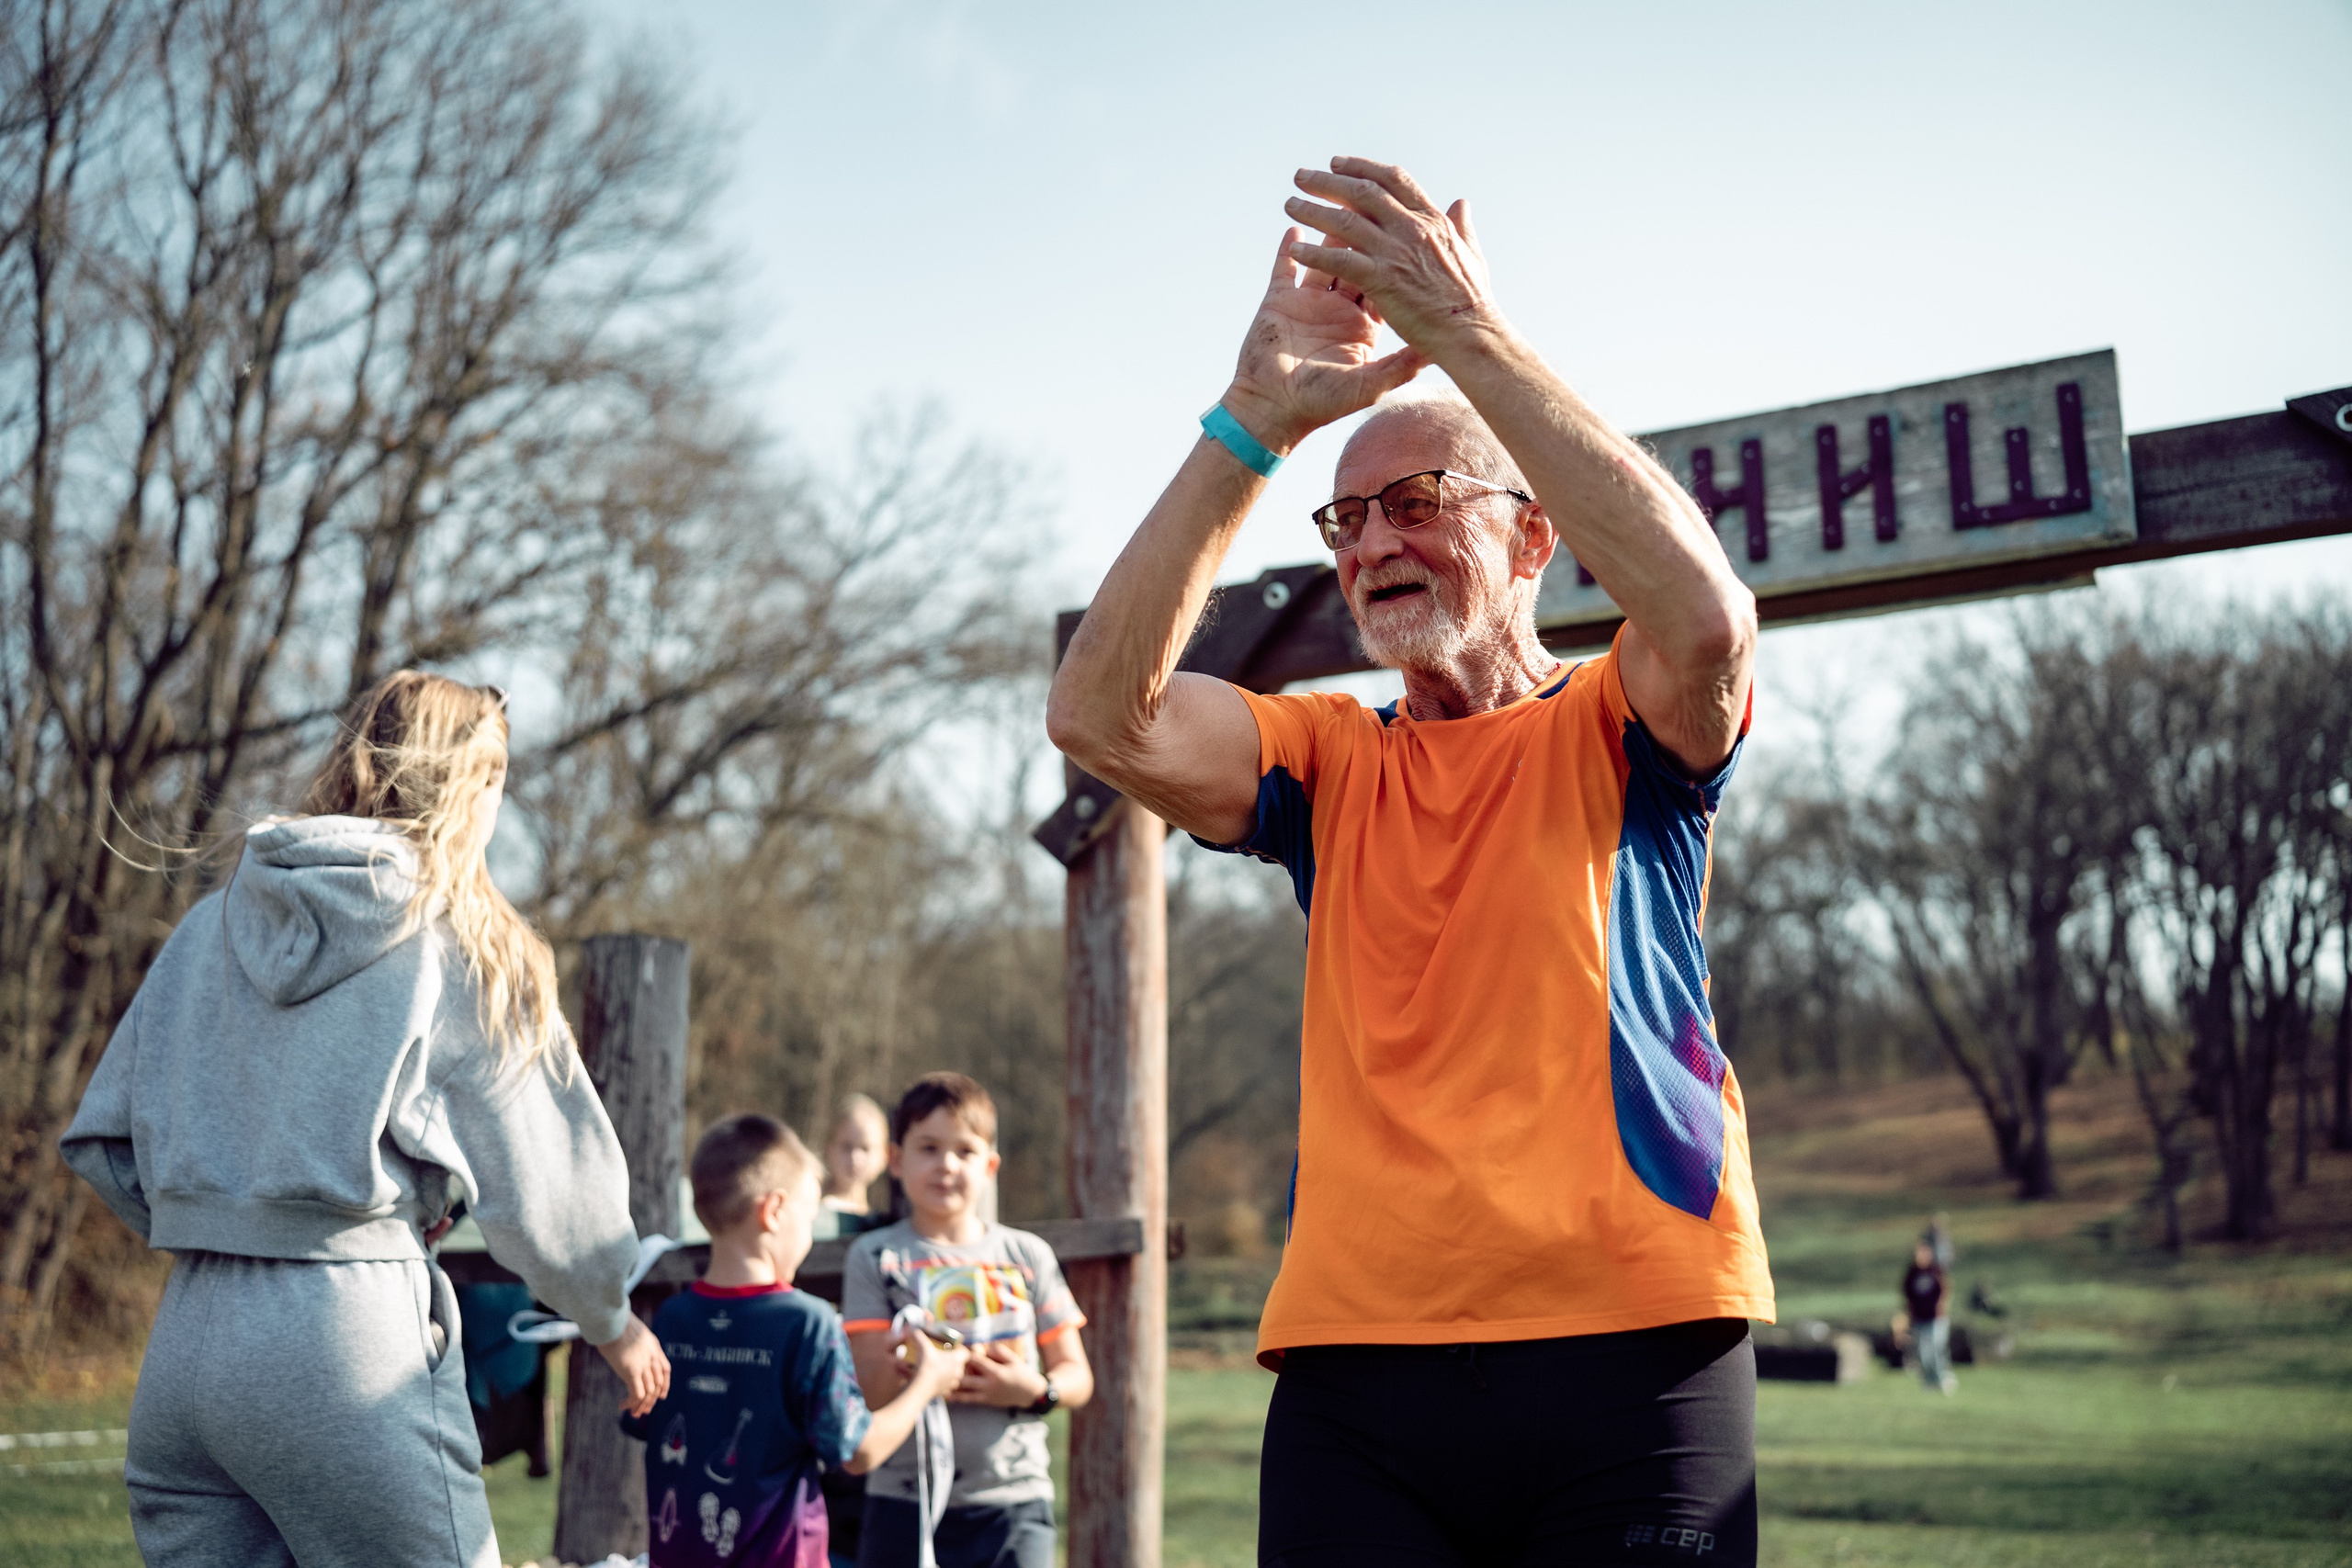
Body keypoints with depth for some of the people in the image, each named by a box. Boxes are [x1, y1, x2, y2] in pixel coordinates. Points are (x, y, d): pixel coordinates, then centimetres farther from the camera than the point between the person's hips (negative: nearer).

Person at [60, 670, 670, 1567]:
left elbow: (100, 1141, 14)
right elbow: (545, 1192, 0)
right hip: (351, 1348, -5)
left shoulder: (209, 927, 11)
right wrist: (615, 1327, 17)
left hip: (179, 1349, 6)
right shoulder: (465, 953, -3)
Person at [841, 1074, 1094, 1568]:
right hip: (905, 1504, -1)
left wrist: (1034, 1390, -12)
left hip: (1014, 1503, 1)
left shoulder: (1027, 1255, 7)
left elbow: (1077, 1377, 9)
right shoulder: (876, 1256, 2)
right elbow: (867, 1387, -7)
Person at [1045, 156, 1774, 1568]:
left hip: (1629, 1351, -2)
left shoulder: (1612, 735, 6)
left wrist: (1471, 334, -17)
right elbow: (1099, 718, -4)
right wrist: (1257, 419, -11)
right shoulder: (1327, 760, 14)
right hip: (1357, 1366, 2)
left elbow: (1705, 618, -18)